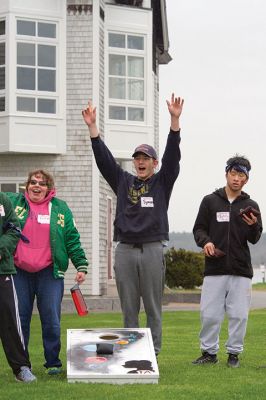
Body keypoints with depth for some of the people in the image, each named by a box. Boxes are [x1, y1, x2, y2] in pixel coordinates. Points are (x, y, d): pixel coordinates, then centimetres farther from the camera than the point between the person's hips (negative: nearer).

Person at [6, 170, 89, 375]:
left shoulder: (60, 208, 9)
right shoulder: (13, 202, 8)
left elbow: (72, 240, 10)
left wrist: (81, 265, 3)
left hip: (49, 273, -1)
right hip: (19, 273, 1)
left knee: (51, 319, -3)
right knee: (19, 319, 3)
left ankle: (53, 363, 8)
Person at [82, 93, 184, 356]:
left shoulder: (162, 182, 8)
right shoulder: (123, 181, 15)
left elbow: (172, 155, -4)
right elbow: (103, 158, 8)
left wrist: (174, 119, -16)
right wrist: (92, 127, -1)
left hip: (152, 249, -2)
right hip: (125, 250, 2)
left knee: (153, 307, 1)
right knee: (128, 308, 5)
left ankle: (153, 352, 5)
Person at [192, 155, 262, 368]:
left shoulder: (250, 206, 10)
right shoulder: (210, 201, 8)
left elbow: (255, 239, 8)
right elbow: (199, 229, 9)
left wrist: (253, 226, -14)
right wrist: (205, 242, -11)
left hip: (241, 270, 1)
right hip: (214, 269, -1)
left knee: (239, 315, 2)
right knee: (209, 314, 0)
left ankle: (234, 353, 13)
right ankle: (209, 352, 13)